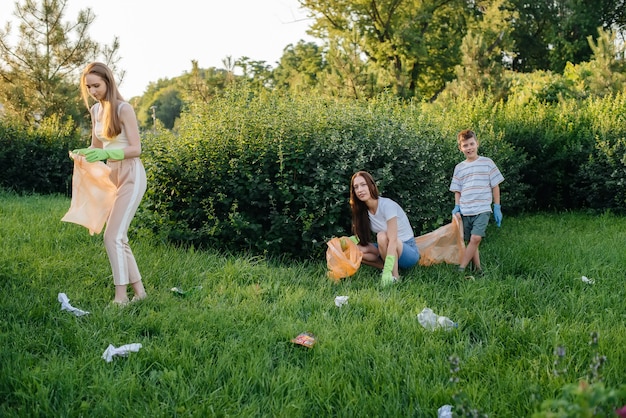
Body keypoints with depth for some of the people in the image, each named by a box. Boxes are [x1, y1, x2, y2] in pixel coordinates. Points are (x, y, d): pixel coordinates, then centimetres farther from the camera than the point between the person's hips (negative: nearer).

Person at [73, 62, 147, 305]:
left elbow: (136, 149, -16)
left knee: (113, 236, -13)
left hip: (130, 175, -8)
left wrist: (105, 153, -28)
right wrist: (84, 154, -4)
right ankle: (139, 290, 18)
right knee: (118, 237, 9)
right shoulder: (95, 110, 9)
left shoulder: (123, 109, -13)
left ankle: (121, 295, -7)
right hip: (112, 175, 8)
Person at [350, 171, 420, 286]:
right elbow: (361, 236, 3)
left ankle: (394, 276, -21)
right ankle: (393, 266, -8)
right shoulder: (363, 210, -2)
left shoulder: (387, 205, -23)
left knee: (382, 236, -34)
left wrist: (387, 271, -39)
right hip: (388, 251, 6)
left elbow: (392, 240, -30)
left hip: (409, 252, -6)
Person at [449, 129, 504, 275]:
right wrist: (457, 206, 0)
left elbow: (495, 186, 5)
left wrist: (497, 208, 2)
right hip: (465, 211, 4)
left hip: (482, 209, -3)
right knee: (471, 241, 5)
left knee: (475, 238, -18)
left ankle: (461, 268, -16)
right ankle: (478, 268, 15)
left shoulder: (487, 163, 2)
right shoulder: (459, 168, 10)